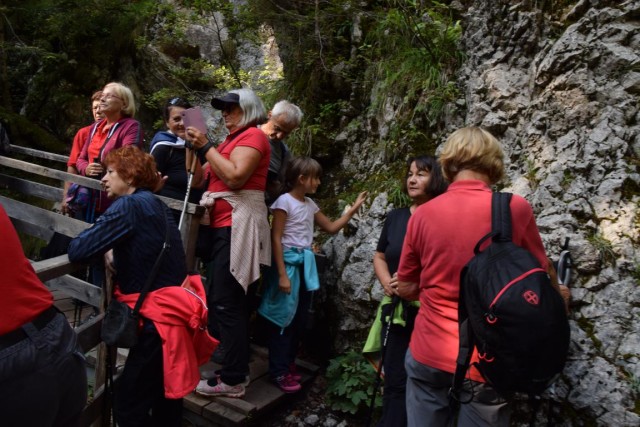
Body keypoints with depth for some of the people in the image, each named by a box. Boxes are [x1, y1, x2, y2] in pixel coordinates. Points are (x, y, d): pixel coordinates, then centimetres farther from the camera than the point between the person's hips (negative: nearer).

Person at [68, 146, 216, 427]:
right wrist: (110, 250, 4)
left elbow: (77, 252, -17)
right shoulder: (154, 204, 12)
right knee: (164, 393, 23)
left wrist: (100, 244, 3)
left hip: (161, 315, -9)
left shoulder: (129, 205, -15)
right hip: (173, 307, 9)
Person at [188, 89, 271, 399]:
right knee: (222, 299, 13)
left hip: (238, 225, -10)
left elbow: (235, 177, -21)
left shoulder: (253, 135, -6)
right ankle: (233, 365, 23)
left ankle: (233, 379, -3)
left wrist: (206, 146, -13)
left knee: (226, 302, -10)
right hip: (225, 225, 10)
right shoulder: (234, 138, 21)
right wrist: (197, 146, 10)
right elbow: (201, 178, 19)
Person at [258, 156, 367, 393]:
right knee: (285, 316, 0)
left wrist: (354, 208, 9)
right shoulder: (285, 201, -12)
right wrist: (282, 274, -19)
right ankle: (279, 371, 12)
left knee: (300, 318, 13)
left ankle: (288, 364, 27)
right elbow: (276, 239, -15)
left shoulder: (310, 205, 11)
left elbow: (331, 227, 18)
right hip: (289, 262, -8)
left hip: (305, 263, 8)